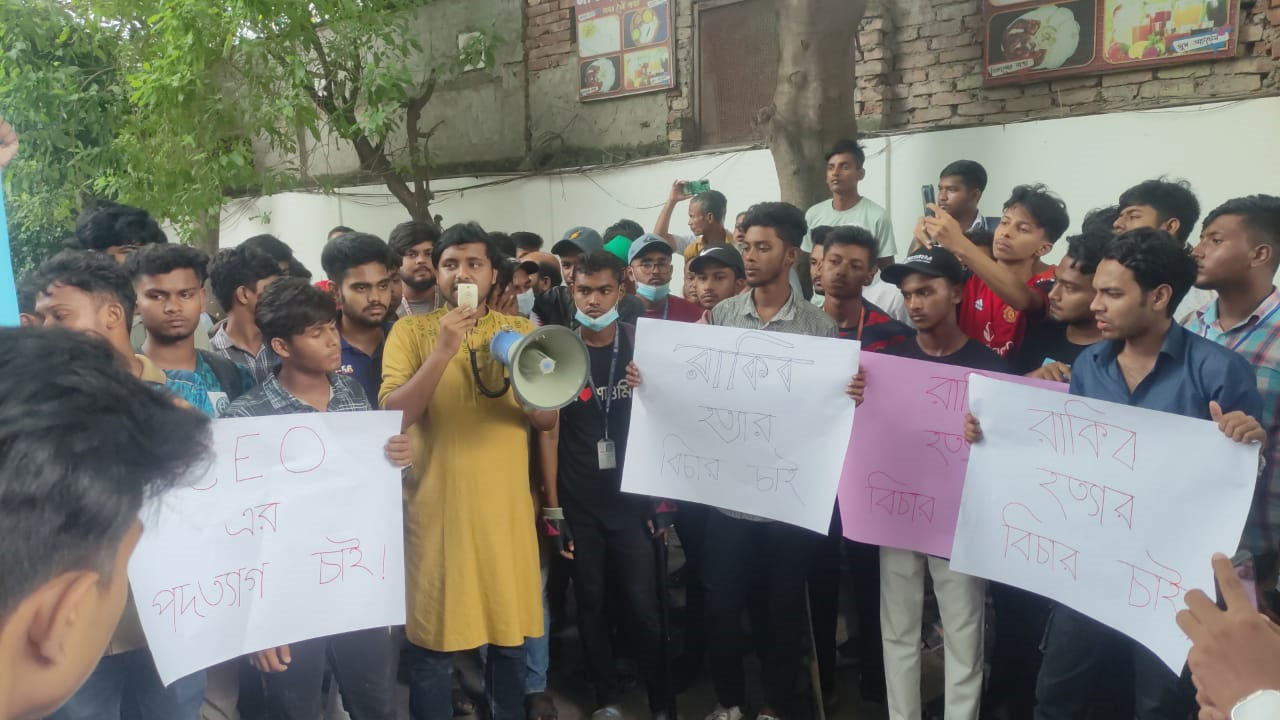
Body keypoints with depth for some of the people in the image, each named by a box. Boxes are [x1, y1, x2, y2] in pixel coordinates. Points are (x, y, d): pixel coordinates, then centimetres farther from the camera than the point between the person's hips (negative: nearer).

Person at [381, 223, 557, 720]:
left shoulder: (521, 330, 6)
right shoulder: (411, 331, -1)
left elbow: (547, 420, 4)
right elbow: (393, 415, -12)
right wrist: (443, 351, -21)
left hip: (506, 507, 2)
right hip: (437, 507, -2)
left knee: (510, 633, 13)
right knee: (433, 639, 5)